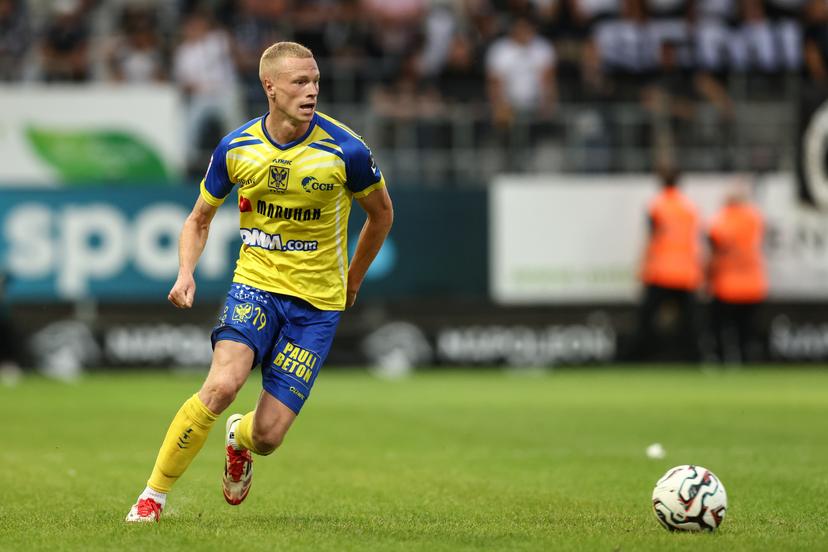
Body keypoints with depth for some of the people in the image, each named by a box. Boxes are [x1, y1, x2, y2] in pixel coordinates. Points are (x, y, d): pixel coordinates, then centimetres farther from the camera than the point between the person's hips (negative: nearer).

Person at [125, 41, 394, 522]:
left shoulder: (346, 150, -12)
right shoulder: (236, 148, -5)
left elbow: (382, 214, 7)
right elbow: (200, 218, 11)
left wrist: (352, 281, 16)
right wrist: (186, 273, -8)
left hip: (317, 301, -1)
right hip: (255, 284, 1)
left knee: (268, 436, -6)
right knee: (222, 384, -27)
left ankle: (240, 438, 35)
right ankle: (154, 495, -10)